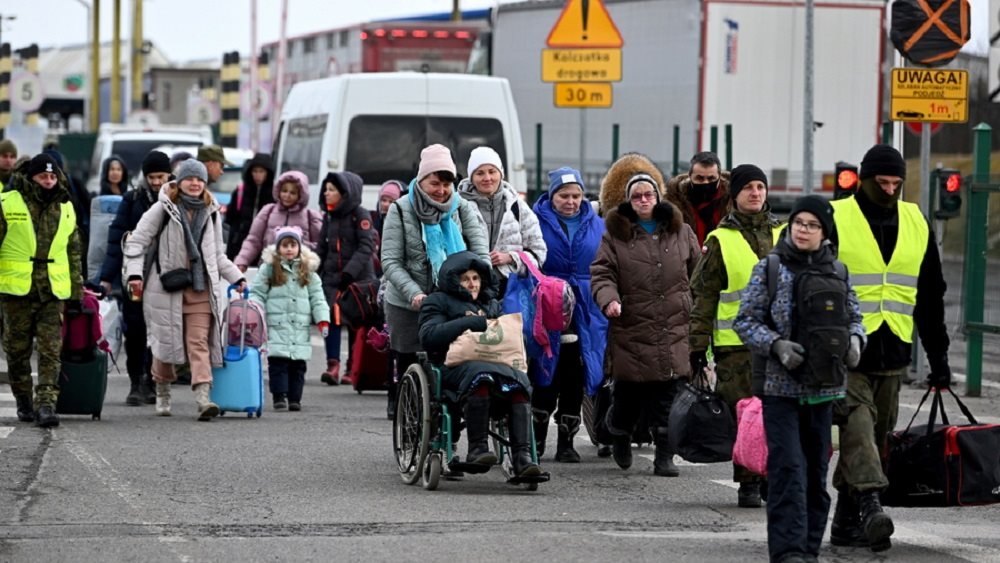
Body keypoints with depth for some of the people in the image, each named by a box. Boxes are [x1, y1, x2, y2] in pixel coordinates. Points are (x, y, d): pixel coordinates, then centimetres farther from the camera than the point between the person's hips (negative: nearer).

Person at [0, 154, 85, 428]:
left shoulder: (65, 208, 12)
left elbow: (74, 253, 19)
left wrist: (77, 291, 17)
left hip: (53, 292, 2)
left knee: (51, 351, -7)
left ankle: (46, 403, -10)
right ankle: (23, 402, 20)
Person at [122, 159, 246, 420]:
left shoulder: (211, 213, 15)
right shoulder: (163, 209, 0)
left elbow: (218, 255, 24)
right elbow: (137, 242, -1)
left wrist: (237, 278, 19)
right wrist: (135, 273, -13)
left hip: (201, 288, 3)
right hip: (166, 285, -3)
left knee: (199, 342, -9)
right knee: (165, 340, 2)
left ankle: (203, 396, -20)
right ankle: (162, 394, 22)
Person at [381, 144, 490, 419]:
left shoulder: (462, 209, 2)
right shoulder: (401, 210, -3)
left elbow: (481, 252, -6)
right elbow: (391, 262, -9)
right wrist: (414, 293, -26)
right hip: (407, 306, -1)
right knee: (408, 369, 7)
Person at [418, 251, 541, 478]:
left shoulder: (492, 305, 33)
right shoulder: (438, 301, 18)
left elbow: (512, 335, 27)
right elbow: (429, 336, 0)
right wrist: (471, 323, -4)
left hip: (497, 363, 4)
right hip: (455, 366, -4)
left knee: (519, 382, -32)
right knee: (481, 374, -40)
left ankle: (522, 457, -42)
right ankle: (477, 448, -39)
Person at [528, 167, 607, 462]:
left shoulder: (596, 225, 10)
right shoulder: (536, 222, 1)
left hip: (584, 313, 3)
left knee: (575, 379, 5)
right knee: (546, 375, -5)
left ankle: (566, 442, 13)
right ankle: (536, 438, 10)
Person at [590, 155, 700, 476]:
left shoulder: (680, 232, 11)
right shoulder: (616, 234, 5)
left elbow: (697, 273, 17)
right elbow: (601, 273, 0)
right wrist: (608, 299, -20)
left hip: (673, 329, 1)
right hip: (631, 328, -1)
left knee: (667, 398, -2)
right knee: (628, 391, 3)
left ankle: (664, 456, 4)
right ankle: (620, 437, 32)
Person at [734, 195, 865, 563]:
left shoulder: (838, 271, 9)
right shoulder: (770, 269, -2)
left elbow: (854, 316, 18)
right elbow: (745, 320, -2)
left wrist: (855, 340, -4)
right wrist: (776, 345, -17)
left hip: (823, 386, 4)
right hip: (781, 385, -4)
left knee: (816, 470, 10)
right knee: (788, 467, -14)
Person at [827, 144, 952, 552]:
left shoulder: (916, 225, 12)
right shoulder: (834, 220, -3)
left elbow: (930, 298, 18)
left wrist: (938, 356, 16)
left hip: (892, 353, 5)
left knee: (876, 437, 7)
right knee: (857, 424, -21)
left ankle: (846, 524, 14)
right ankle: (869, 504, -34)